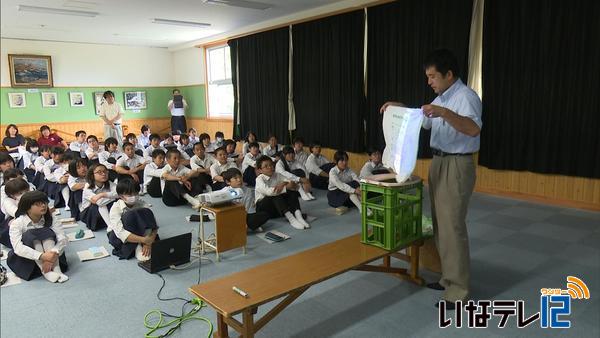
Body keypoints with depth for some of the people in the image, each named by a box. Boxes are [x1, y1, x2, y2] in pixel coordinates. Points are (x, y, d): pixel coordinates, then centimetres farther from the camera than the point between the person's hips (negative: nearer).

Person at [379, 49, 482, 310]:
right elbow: (424, 123, 28)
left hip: (456, 166, -10)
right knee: (440, 225, 15)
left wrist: (445, 113, -42)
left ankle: (458, 291, 4)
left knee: (452, 227, -6)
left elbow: (474, 129, -31)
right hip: (438, 163, 10)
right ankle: (449, 277, 28)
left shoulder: (466, 96, -14)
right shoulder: (440, 99, 15)